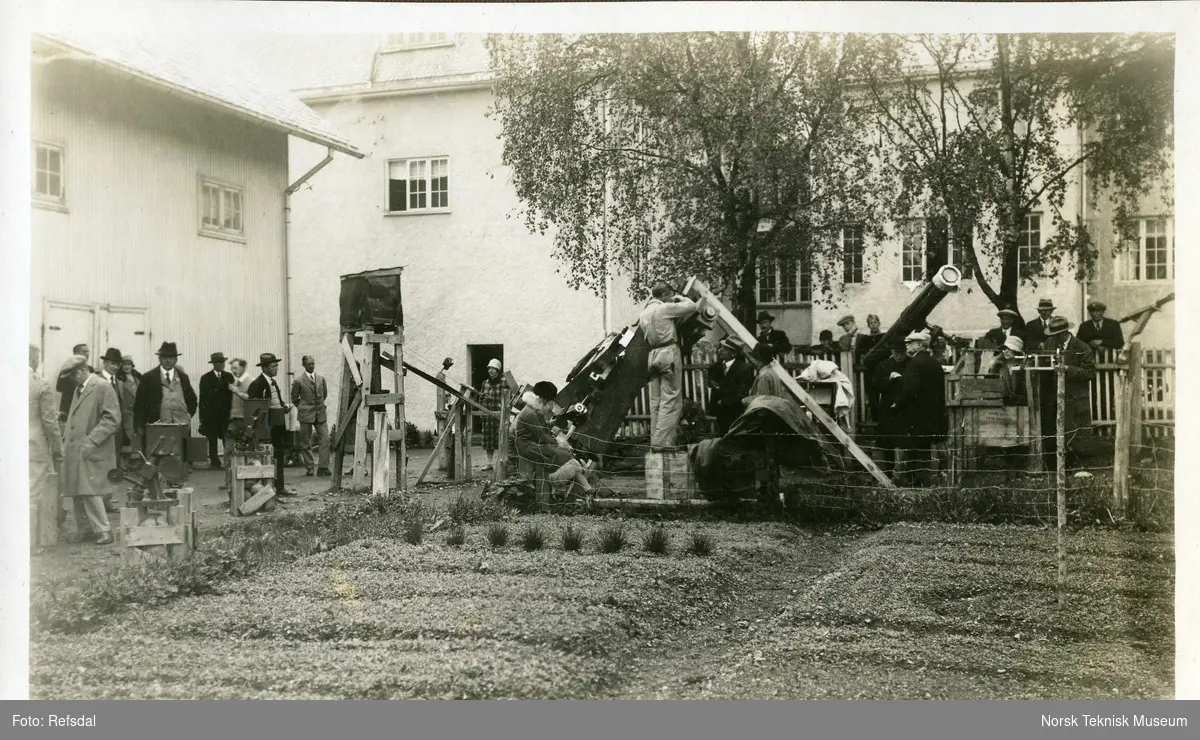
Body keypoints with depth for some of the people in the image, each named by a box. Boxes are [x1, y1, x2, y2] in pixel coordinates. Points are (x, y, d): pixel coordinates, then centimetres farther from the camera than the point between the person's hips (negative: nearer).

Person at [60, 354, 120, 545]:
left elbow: (112, 419, -16)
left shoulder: (103, 387, -9)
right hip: (74, 451, 8)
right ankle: (85, 530, 17)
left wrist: (91, 441, -20)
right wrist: (66, 440, 13)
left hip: (91, 453, -8)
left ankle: (103, 531, -4)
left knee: (89, 491, -12)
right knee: (78, 493, 9)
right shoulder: (78, 389, 18)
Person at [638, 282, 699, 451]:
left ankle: (655, 440, 11)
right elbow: (692, 307, -7)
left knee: (656, 400, 10)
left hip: (653, 355, 8)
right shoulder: (665, 308, -8)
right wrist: (681, 298, 14)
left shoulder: (644, 313, 15)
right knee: (671, 400, -6)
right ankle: (662, 442, -12)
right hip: (669, 353, -8)